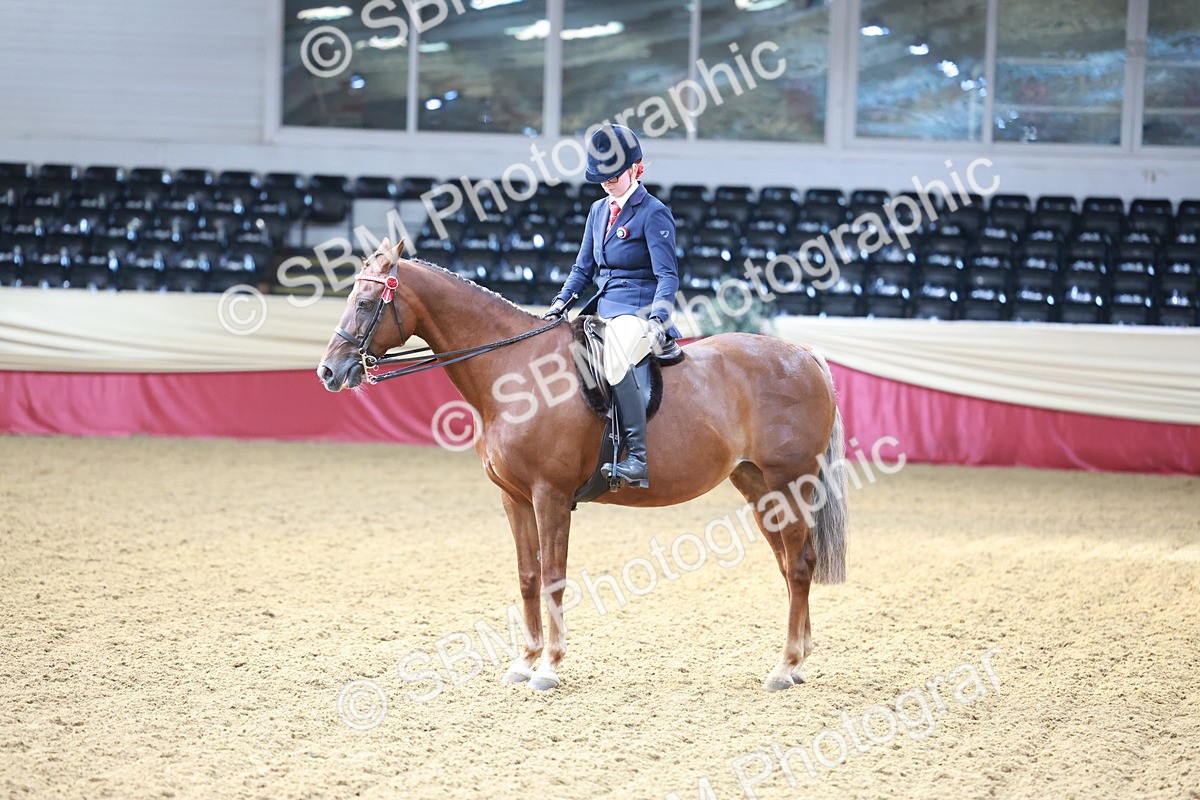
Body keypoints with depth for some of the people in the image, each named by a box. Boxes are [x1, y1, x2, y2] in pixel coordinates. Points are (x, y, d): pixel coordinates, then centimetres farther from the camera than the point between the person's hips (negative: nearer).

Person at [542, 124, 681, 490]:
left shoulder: (653, 213, -8)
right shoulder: (599, 211, 15)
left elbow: (668, 275, -14)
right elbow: (583, 268, 20)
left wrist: (658, 319, -29)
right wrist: (559, 305, 5)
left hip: (640, 313, -9)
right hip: (605, 310, 9)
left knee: (615, 361, -38)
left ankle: (636, 459, -42)